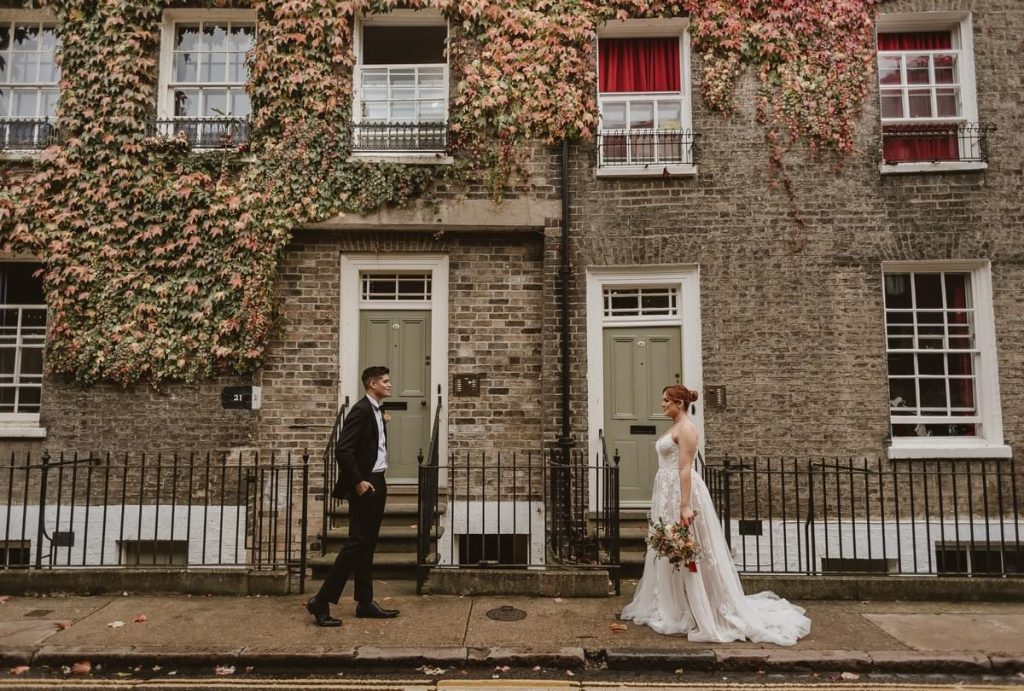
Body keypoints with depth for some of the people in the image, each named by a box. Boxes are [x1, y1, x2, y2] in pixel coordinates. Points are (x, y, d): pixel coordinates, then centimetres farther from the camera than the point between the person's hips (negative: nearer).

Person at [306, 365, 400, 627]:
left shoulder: (376, 411, 13)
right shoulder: (361, 410, -15)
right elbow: (342, 450, -22)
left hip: (377, 482, 10)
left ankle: (365, 603, 20)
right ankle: (321, 601, 1)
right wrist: (357, 482, -19)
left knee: (367, 545, 12)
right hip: (364, 485, -10)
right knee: (357, 543, -7)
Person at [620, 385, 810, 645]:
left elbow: (685, 469, -21)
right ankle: (672, 607, 26)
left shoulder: (685, 428, -13)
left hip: (681, 492, -10)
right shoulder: (675, 427, 15)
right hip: (667, 493, 10)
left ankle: (699, 612, 8)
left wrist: (685, 505, -25)